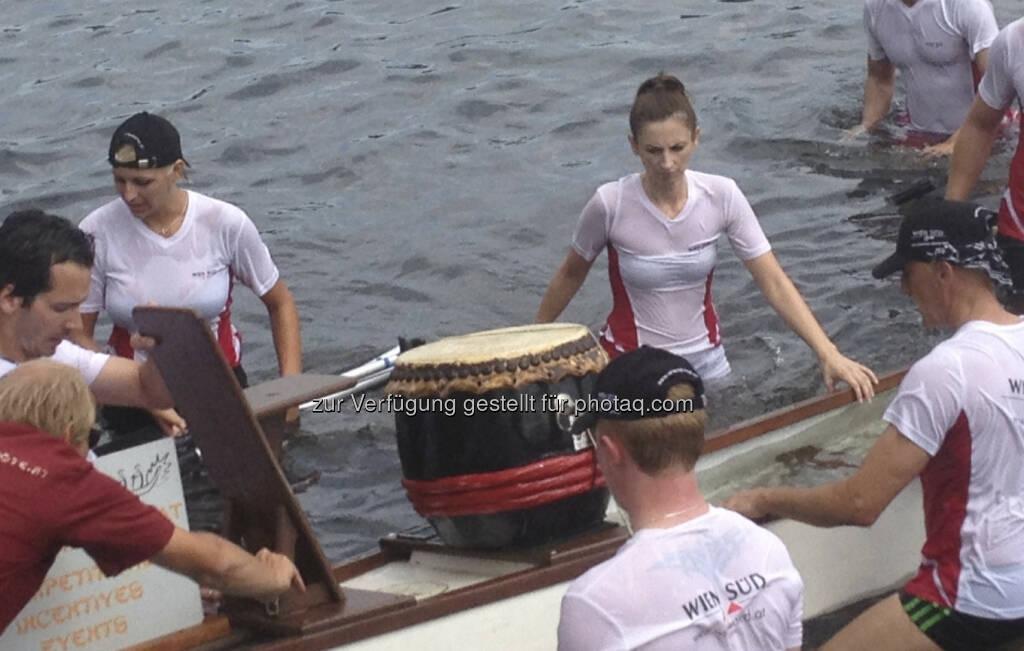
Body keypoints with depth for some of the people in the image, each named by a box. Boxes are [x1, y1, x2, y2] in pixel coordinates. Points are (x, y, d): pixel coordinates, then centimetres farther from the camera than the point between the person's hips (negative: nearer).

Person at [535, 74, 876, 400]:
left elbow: (774, 283, -14)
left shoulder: (721, 196, -15)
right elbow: (571, 275, -2)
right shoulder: (611, 204, -20)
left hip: (704, 361, 3)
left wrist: (828, 354, -23)